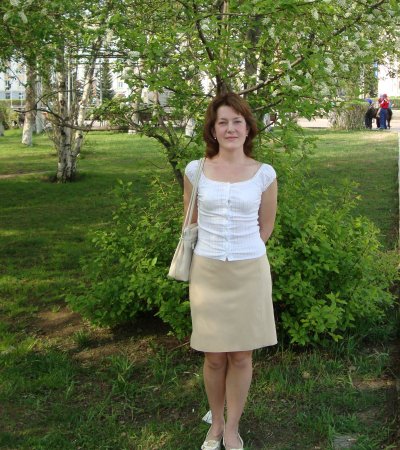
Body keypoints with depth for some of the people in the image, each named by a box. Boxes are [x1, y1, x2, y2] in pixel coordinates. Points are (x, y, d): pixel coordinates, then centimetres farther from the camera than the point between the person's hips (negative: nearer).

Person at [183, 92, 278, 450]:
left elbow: (265, 226, 9)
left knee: (241, 355, 8)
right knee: (214, 356, 9)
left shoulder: (264, 175, -3)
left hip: (250, 272, 0)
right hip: (208, 272, 0)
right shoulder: (196, 171, -2)